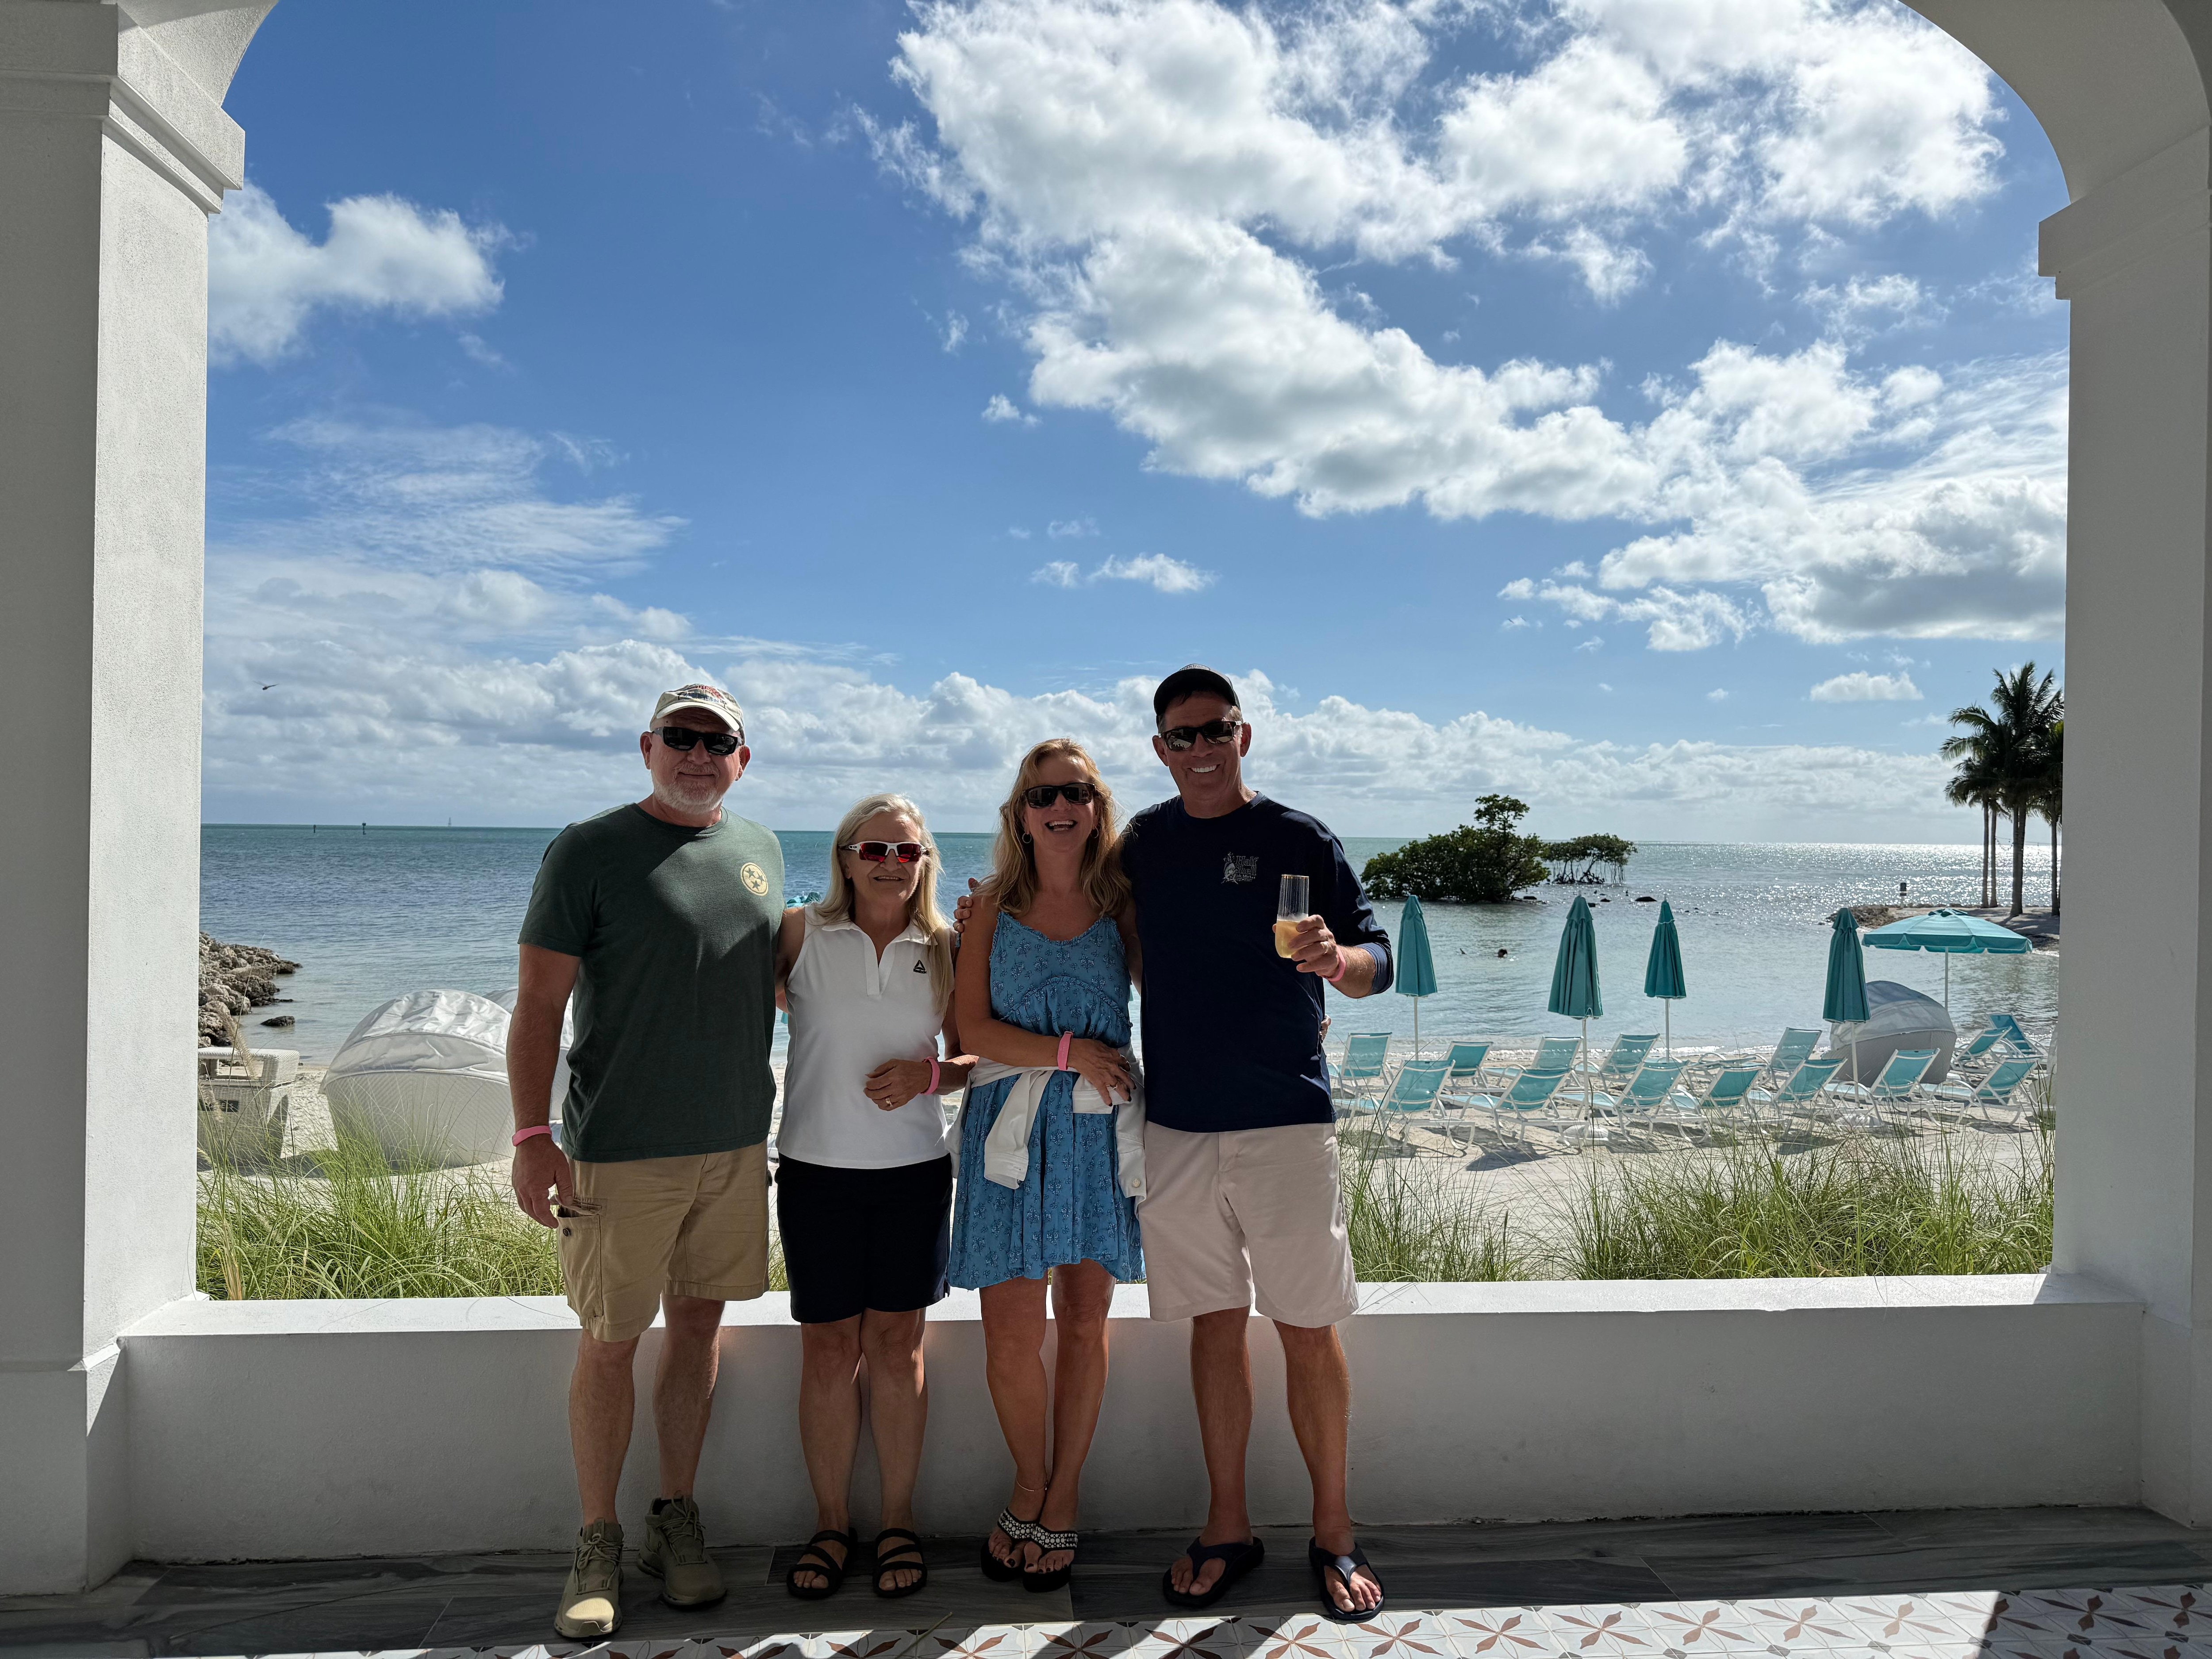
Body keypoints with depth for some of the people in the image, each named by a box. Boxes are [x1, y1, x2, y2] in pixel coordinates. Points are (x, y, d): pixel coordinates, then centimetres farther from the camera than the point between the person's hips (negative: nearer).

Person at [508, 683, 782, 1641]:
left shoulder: (760, 852, 10)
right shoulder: (589, 852, -6)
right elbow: (539, 1005, -8)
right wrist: (532, 1138, -15)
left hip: (737, 1144, 5)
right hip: (621, 1152, -4)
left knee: (699, 1326, 13)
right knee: (609, 1343, 4)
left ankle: (677, 1523, 28)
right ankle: (597, 1548, 19)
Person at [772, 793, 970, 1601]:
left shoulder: (945, 950, 3)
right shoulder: (800, 936, -1)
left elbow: (976, 1056, 7)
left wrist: (928, 1073, -10)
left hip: (913, 1170, 1)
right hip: (817, 1168, -1)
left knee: (896, 1342, 9)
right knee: (828, 1347, 6)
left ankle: (899, 1520, 23)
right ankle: (831, 1522, 23)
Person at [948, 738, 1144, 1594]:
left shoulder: (1121, 899, 6)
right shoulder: (996, 903, 5)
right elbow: (974, 1027, -3)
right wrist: (1067, 1051, -11)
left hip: (1102, 1128, 1)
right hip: (1012, 1129, 0)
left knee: (1084, 1322, 6)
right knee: (1012, 1331, -2)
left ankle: (1064, 1496, 25)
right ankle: (1031, 1482, 24)